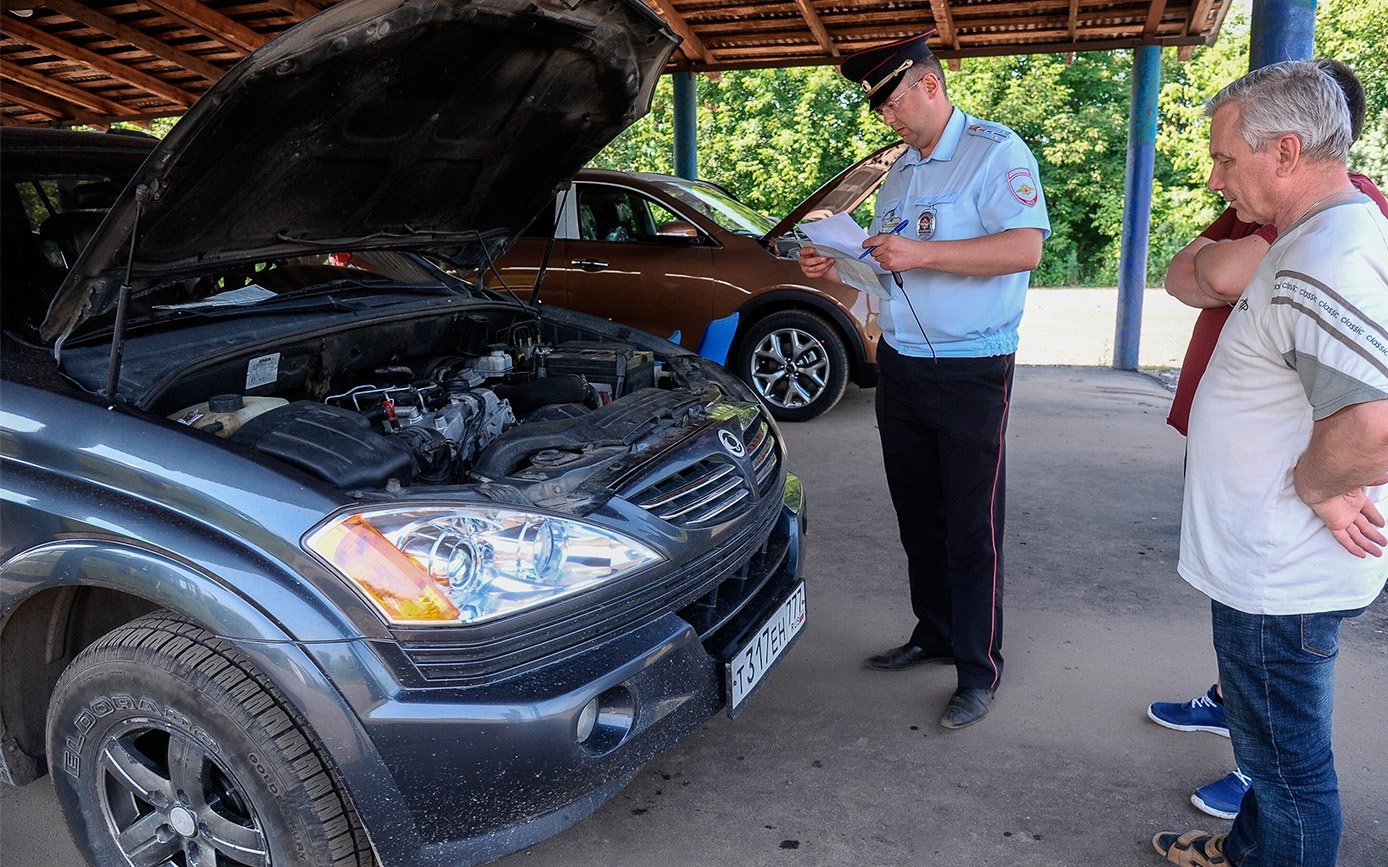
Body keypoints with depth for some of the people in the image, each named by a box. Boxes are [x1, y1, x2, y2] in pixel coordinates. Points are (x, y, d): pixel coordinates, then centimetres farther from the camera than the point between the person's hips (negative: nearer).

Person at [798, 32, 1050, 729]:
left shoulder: (995, 152, -8)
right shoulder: (902, 169, 17)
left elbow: (1025, 247, -22)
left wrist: (921, 253, -26)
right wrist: (838, 267, 6)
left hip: (970, 372, -8)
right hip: (900, 364, 8)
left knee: (972, 523, -1)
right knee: (917, 512, 15)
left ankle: (978, 670, 10)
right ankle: (933, 634, 31)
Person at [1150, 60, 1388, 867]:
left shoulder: (1322, 264, -27)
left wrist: (1314, 487, -19)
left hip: (1281, 577, -11)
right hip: (1278, 562, 11)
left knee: (1287, 755, 7)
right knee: (1272, 732, 27)